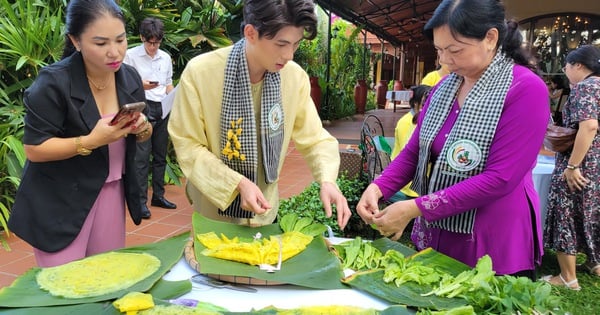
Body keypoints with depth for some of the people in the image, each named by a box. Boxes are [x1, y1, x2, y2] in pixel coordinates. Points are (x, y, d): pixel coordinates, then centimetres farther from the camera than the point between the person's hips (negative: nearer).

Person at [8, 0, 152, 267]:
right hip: (60, 201, -5)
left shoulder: (130, 77, -1)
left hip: (111, 193, 5)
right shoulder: (53, 83, -19)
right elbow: (34, 149, -16)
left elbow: (145, 134, 10)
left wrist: (142, 128, -13)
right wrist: (92, 140, -27)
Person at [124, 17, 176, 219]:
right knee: (142, 156, -7)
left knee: (160, 155, 10)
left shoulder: (166, 58, 11)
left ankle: (158, 196, 21)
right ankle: (141, 201, 0)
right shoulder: (131, 55, -2)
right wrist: (141, 86, -21)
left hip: (163, 109, 5)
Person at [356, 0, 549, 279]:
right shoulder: (443, 87, 4)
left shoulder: (526, 89, -15)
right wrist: (378, 188, -11)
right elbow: (413, 151, 7)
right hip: (433, 238, 6)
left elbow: (500, 179, -21)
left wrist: (416, 208, -23)